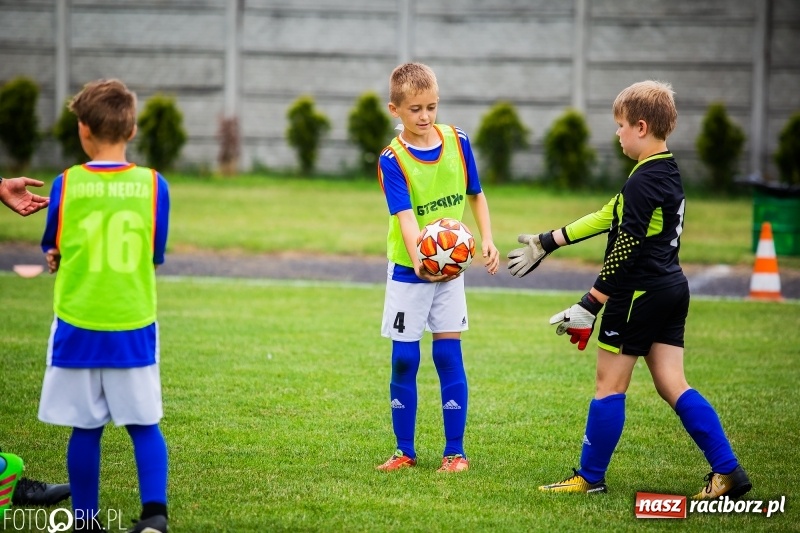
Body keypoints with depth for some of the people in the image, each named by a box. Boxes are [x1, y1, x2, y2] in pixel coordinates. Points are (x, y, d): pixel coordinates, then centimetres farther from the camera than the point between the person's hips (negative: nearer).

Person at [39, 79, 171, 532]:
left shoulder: (66, 185, -6)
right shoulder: (153, 185, -4)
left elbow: (52, 249, 7)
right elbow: (156, 255, 6)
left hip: (78, 325, 0)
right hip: (134, 325, 1)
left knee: (85, 429, 8)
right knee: (144, 424, 9)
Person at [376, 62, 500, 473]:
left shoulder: (457, 141, -4)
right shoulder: (392, 159, -15)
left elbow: (475, 194, 11)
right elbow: (405, 215, -26)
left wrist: (487, 239, 0)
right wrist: (419, 256, -42)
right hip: (407, 270, -2)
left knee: (448, 355, 0)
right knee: (404, 360, 3)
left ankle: (455, 451, 5)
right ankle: (405, 451, 14)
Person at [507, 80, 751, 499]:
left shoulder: (643, 182, -17)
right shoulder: (668, 174, 13)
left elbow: (625, 250, -19)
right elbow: (609, 217, 19)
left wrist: (590, 304, -16)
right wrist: (548, 242, 22)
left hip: (639, 292, -9)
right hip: (672, 290, 9)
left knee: (609, 384, 2)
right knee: (673, 386, 8)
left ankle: (590, 477, 11)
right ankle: (727, 472, 2)